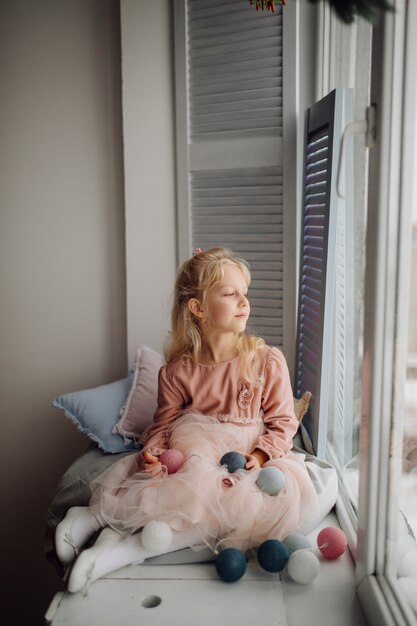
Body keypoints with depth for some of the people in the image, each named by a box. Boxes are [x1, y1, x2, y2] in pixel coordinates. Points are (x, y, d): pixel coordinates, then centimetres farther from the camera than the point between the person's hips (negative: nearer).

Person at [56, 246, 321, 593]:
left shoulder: (268, 361, 3)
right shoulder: (177, 371, 5)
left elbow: (282, 422, 3)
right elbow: (163, 425, 7)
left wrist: (259, 455, -16)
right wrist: (151, 453, -16)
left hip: (244, 462, 3)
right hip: (190, 457, -2)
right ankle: (95, 518, -24)